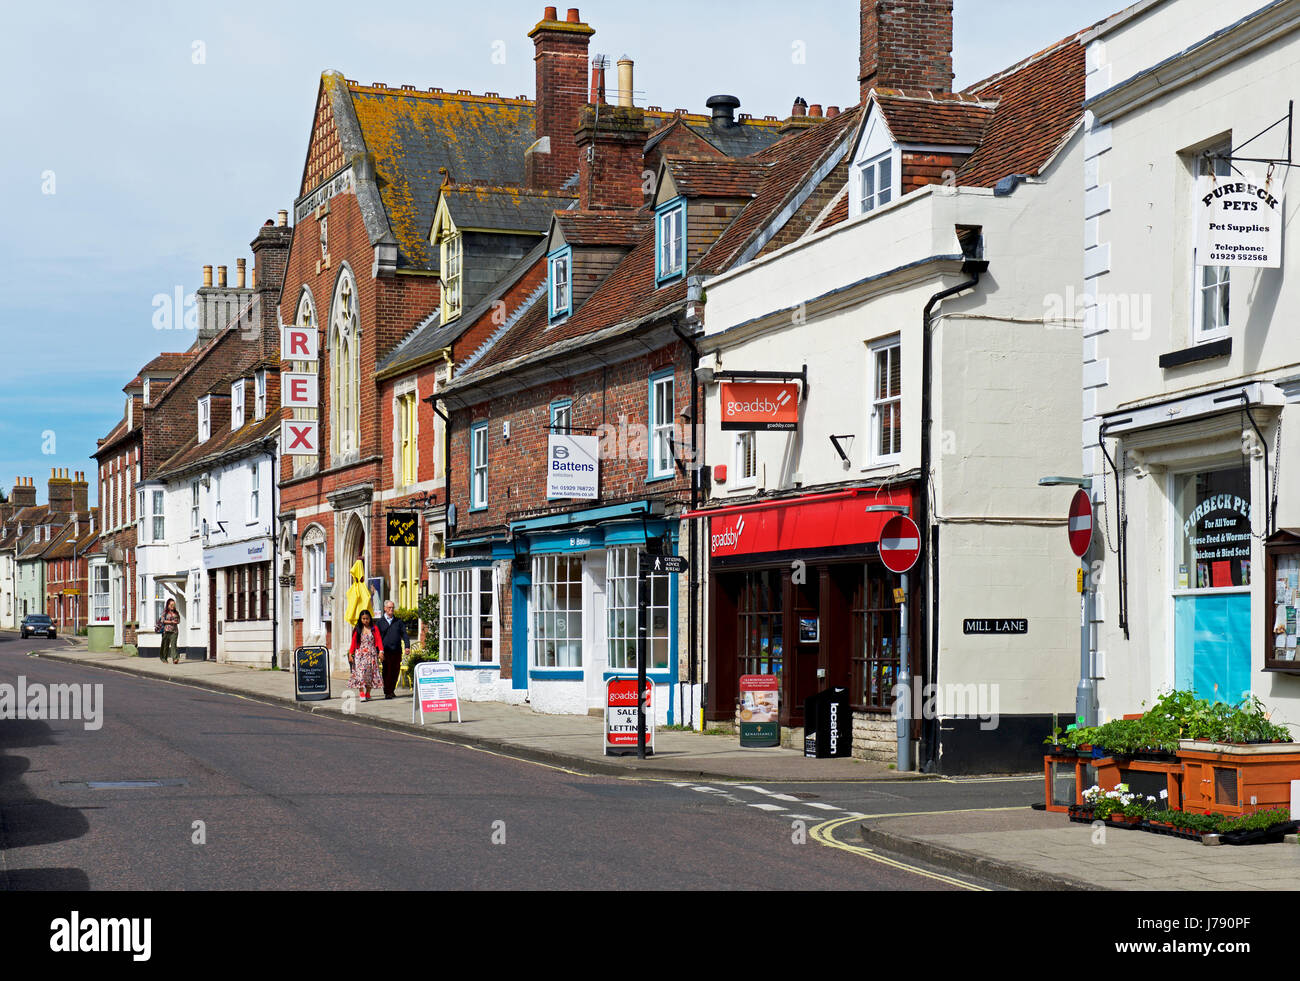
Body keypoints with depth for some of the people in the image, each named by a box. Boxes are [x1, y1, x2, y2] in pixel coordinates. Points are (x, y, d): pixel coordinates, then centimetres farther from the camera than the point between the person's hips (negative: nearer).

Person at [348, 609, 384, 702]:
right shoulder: (357, 629, 8)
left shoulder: (374, 629, 6)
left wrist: (381, 651, -16)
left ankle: (368, 694, 10)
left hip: (371, 654, 1)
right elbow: (353, 642, 7)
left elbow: (379, 640, -2)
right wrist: (350, 654, -1)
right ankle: (362, 694, -19)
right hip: (360, 654, -1)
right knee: (360, 672, -13)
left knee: (370, 673, 0)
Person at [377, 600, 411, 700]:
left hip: (397, 651, 3)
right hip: (386, 651, -3)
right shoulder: (380, 622, 7)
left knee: (395, 671, 4)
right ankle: (387, 692, -3)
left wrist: (407, 646, -6)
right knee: (387, 672, -6)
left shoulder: (398, 621, 14)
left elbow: (404, 634, 9)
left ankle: (392, 690, 16)